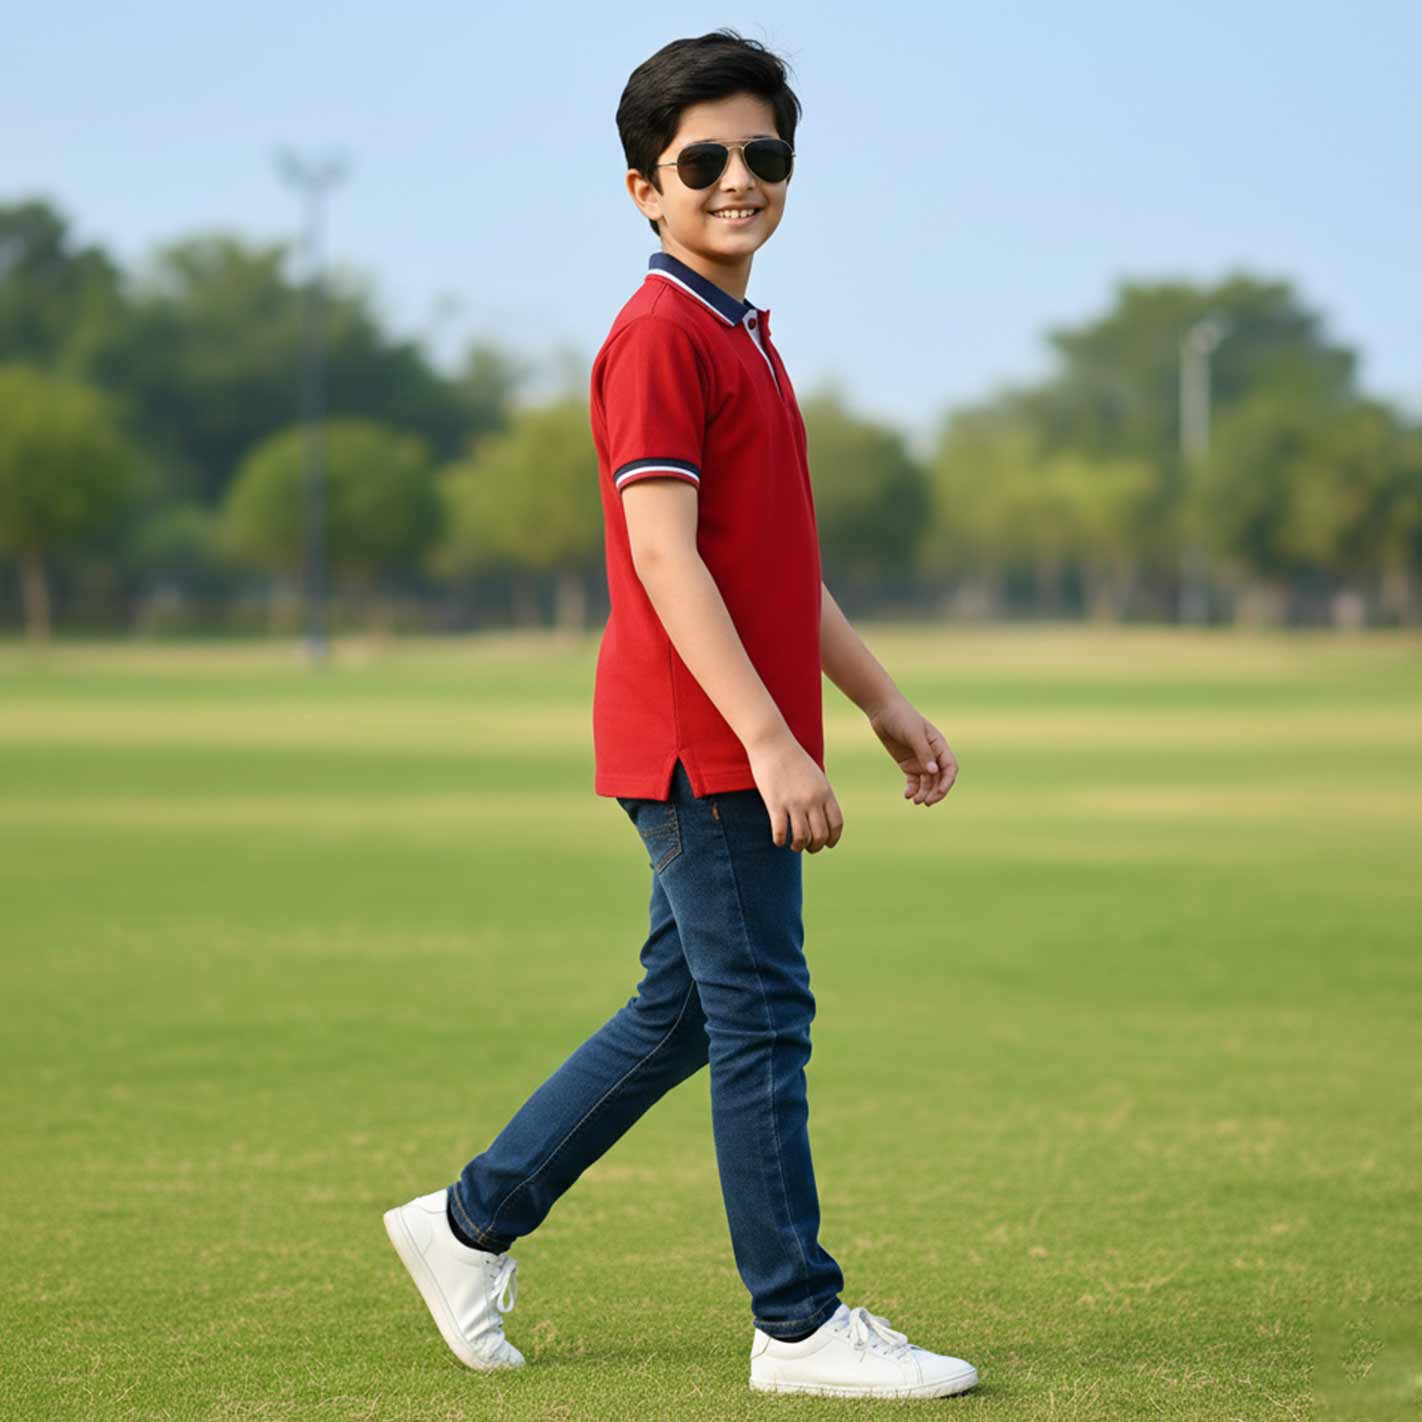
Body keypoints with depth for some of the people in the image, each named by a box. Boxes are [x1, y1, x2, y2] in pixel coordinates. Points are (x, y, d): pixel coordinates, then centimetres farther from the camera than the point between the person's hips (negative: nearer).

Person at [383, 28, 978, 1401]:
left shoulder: (743, 340, 18)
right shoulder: (659, 337, -12)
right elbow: (663, 557, -20)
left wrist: (883, 701, 22)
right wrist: (771, 738, -24)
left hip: (735, 745, 10)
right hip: (701, 741, -10)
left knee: (682, 1010, 16)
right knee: (761, 1019, -4)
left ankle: (472, 1223, 25)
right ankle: (800, 1325, 4)